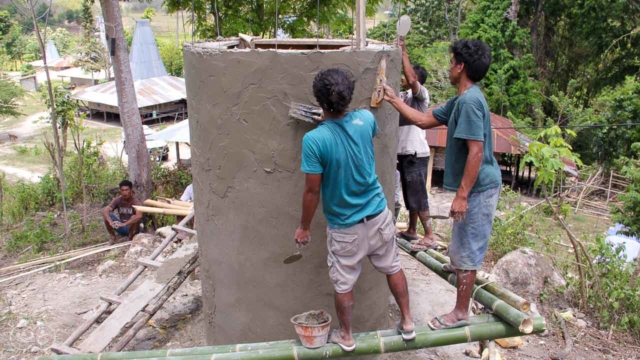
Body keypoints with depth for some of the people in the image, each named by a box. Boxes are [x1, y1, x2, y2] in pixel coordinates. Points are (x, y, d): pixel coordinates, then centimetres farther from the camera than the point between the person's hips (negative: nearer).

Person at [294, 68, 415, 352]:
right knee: (393, 268, 23)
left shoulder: (314, 140, -24)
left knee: (343, 285, 16)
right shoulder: (366, 120, -10)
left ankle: (346, 337, 34)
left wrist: (304, 227, -3)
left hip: (345, 227, -4)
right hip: (378, 215, 4)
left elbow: (312, 191, -18)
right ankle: (407, 322, 36)